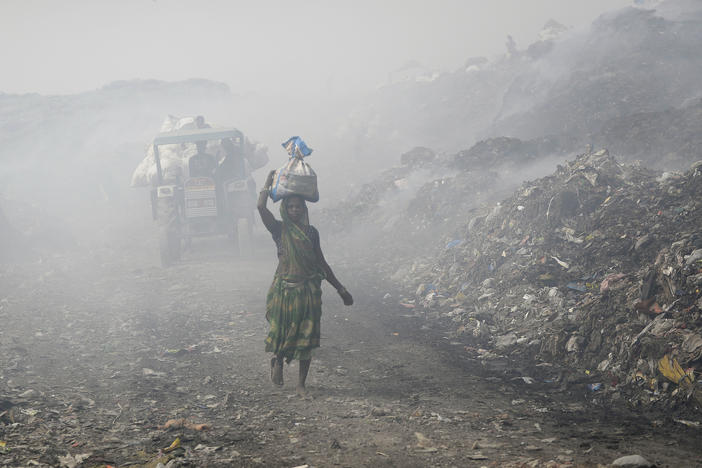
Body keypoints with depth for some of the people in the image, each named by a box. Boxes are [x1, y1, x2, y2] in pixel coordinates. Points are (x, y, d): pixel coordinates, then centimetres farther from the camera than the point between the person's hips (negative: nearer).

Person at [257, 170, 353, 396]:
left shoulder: (311, 232, 8)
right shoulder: (279, 229, -2)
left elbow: (322, 263, 13)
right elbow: (261, 206, -17)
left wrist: (340, 289, 13)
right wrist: (269, 182, -4)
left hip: (308, 290, 3)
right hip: (285, 290, -3)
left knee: (307, 337, 3)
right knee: (283, 332, 2)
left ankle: (301, 384, 13)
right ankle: (277, 360, 34)